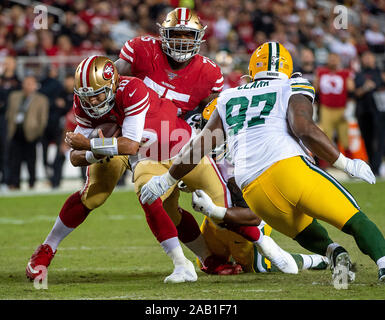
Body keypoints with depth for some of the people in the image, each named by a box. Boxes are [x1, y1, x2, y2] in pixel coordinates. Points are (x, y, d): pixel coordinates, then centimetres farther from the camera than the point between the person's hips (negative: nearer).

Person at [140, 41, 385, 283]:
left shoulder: (229, 99, 27)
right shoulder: (293, 90, 14)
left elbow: (199, 147, 30)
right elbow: (304, 129, -6)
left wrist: (166, 181, 42)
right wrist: (346, 163, 0)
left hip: (255, 195, 4)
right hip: (289, 168, -4)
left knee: (311, 236, 23)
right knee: (354, 220, -1)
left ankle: (333, 252, -11)